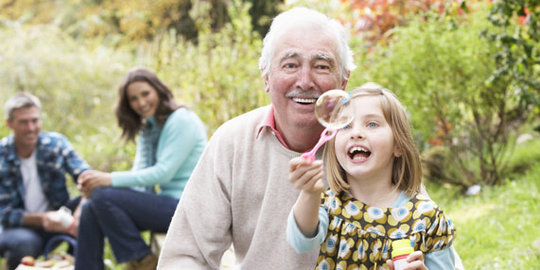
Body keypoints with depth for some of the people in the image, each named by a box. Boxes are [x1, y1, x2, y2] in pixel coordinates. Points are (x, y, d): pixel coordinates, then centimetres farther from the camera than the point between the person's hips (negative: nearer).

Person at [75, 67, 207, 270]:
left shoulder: (182, 120, -11)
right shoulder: (147, 128, 16)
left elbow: (164, 173, -19)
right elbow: (140, 174, 6)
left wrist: (112, 179, -22)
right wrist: (95, 184, -13)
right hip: (166, 203, 9)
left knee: (103, 198, -20)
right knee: (89, 210, -5)